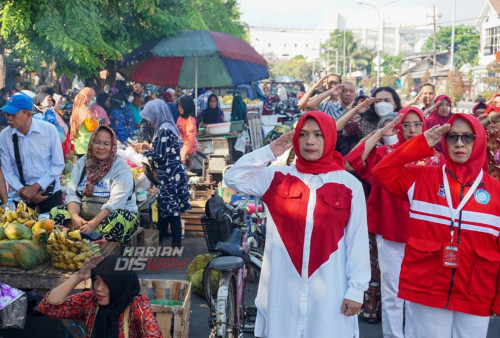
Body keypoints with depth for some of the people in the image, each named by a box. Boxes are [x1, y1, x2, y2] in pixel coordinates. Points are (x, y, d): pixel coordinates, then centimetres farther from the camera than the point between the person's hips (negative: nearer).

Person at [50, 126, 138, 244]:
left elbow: (116, 202, -16)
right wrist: (74, 216, -19)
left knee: (119, 218, -37)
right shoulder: (82, 162, 11)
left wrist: (94, 223, -28)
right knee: (55, 211, -17)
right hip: (84, 215, 5)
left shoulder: (120, 166, -4)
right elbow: (72, 193, 3)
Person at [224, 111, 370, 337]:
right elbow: (233, 179, -3)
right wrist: (269, 152, -6)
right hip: (282, 288, 2)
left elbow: (358, 241, -1)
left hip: (329, 290, -1)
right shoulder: (277, 177, 4)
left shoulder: (350, 185, -1)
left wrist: (356, 288, -4)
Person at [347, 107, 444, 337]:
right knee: (392, 290, 7)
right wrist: (380, 133, -17)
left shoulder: (436, 159, 2)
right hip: (391, 232, -2)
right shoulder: (386, 153, -3)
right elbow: (354, 160, -19)